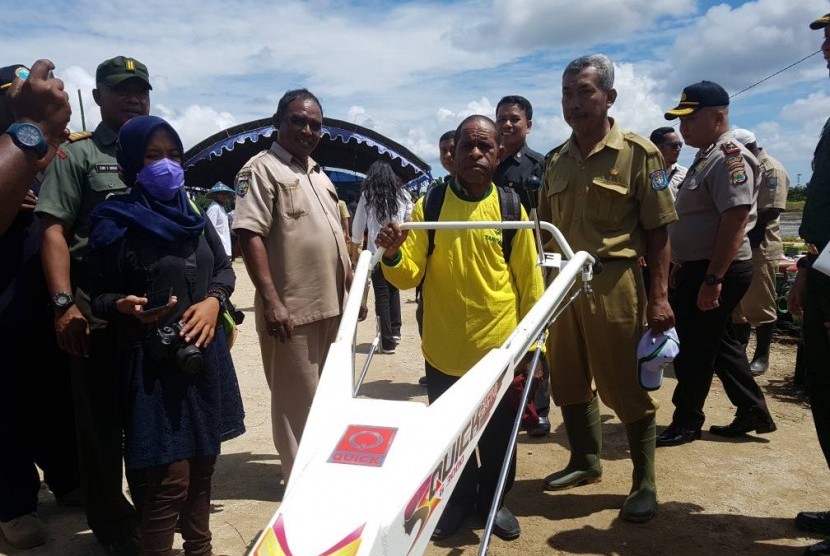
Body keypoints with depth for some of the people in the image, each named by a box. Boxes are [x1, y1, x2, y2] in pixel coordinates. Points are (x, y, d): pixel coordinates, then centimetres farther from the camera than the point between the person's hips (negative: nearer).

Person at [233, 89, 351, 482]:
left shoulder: (319, 175, 17)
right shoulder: (262, 169, -8)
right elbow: (250, 235, -17)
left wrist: (350, 283, 17)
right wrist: (271, 301, -24)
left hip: (331, 305, 8)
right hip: (291, 310, -8)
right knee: (296, 402, 4)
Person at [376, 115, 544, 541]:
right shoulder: (429, 205, -3)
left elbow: (529, 283, 0)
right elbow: (410, 275, -6)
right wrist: (393, 256, -27)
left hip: (499, 349, 0)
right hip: (443, 350, 0)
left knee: (498, 436, 15)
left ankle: (494, 499, 38)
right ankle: (457, 501, 37)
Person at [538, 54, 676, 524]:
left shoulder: (638, 153, -5)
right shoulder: (557, 161, 12)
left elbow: (658, 231, -6)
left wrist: (659, 296, -12)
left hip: (614, 283, -6)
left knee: (626, 385, 2)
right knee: (569, 381, 15)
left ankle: (645, 484, 20)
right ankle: (585, 462, 35)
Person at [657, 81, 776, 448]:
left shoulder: (729, 157, -16)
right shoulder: (705, 157, 16)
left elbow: (735, 221, -24)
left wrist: (713, 279, -27)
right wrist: (682, 267, 21)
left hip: (716, 271, -10)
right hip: (698, 269, 10)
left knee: (696, 348, 0)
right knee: (718, 342, 17)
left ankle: (686, 422, 14)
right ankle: (753, 411, 27)